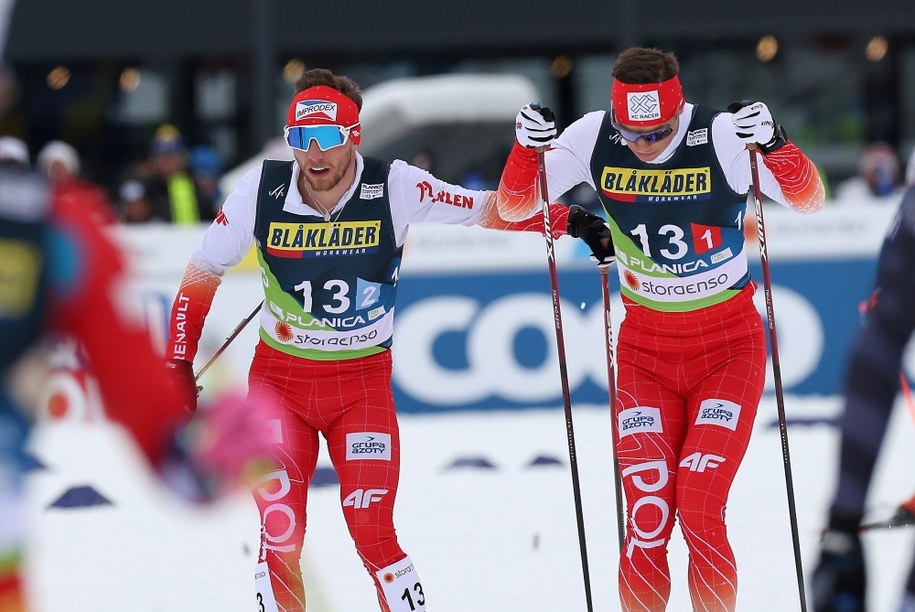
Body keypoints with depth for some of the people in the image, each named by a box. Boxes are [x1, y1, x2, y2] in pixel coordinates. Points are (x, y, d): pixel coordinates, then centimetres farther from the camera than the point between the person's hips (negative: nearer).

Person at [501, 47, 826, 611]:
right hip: (645, 349, 2)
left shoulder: (721, 136, -17)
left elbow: (808, 200, -21)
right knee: (647, 517, -8)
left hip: (728, 347, -2)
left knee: (699, 511, -13)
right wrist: (528, 147, -23)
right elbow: (515, 206, -3)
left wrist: (773, 144, -39)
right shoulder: (595, 139, -10)